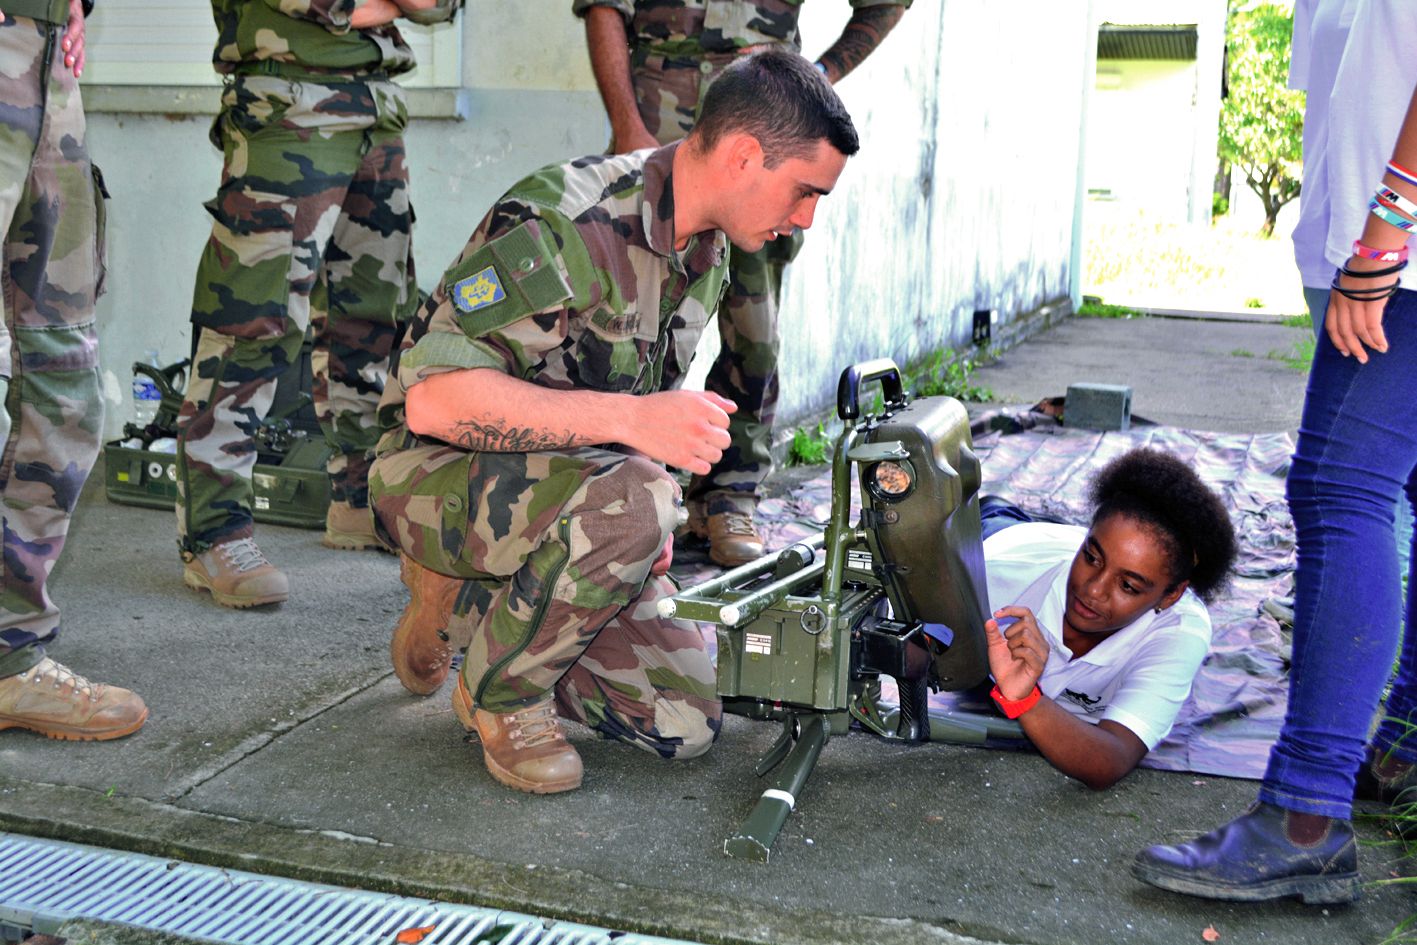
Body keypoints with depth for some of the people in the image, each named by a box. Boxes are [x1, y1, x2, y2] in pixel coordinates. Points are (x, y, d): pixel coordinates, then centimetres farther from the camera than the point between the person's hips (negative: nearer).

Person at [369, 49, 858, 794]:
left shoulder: (708, 256, 4)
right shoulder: (557, 221, -24)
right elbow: (435, 398, -33)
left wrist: (653, 527, 5)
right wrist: (631, 420, -39)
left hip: (570, 497, 8)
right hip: (441, 474, -7)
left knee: (685, 723, -6)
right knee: (627, 502, -38)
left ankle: (471, 602, 13)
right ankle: (501, 694, -11)